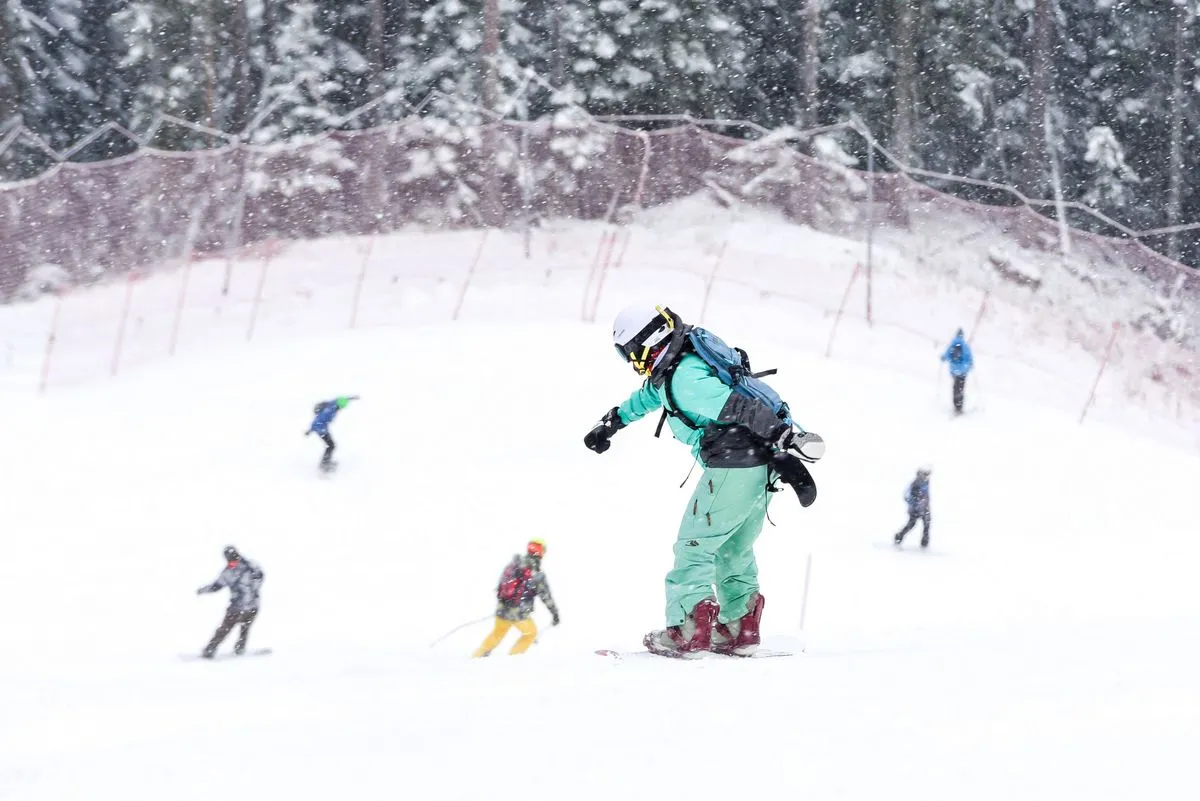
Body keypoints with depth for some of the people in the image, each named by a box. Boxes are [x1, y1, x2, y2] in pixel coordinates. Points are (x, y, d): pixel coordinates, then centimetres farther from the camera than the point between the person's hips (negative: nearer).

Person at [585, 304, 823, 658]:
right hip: (764, 468, 10)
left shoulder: (685, 380, -19)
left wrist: (789, 438, -34)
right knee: (734, 550, 22)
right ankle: (740, 629, 26)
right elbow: (649, 394, 35)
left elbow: (740, 408, -28)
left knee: (694, 546, -1)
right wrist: (612, 422, 48)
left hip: (733, 467, -10)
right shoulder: (677, 366, 14)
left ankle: (686, 632, -4)